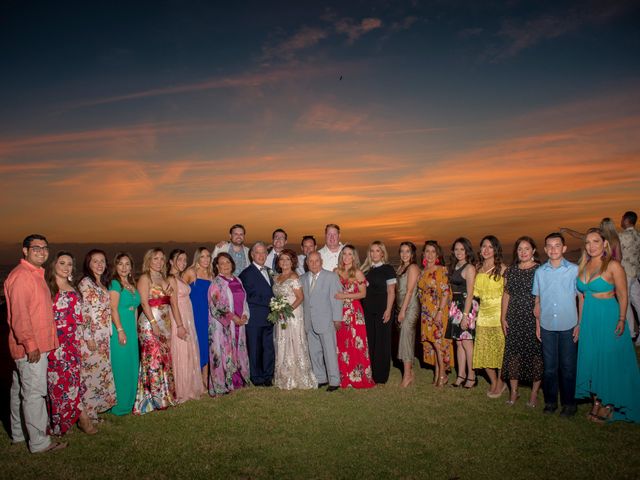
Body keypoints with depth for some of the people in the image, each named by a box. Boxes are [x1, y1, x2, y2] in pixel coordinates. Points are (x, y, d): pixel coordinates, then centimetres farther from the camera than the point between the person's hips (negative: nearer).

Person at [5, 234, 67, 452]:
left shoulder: (36, 274, 14)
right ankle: (39, 442, 7)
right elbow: (18, 314, -23)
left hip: (38, 345, 10)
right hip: (29, 347, -10)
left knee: (20, 389, 20)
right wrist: (30, 344, -22)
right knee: (34, 393, -2)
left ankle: (19, 433, 34)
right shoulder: (20, 276, -18)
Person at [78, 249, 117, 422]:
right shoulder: (85, 283, -9)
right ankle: (86, 414, 6)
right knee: (90, 372, -3)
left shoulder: (103, 284, 15)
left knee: (101, 372, 12)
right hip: (91, 336, -8)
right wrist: (89, 337, -17)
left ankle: (94, 410, 22)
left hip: (104, 336, 8)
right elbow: (83, 312, -15)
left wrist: (108, 334, 16)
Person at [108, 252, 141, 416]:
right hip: (119, 330, -8)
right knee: (120, 367, -1)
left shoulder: (132, 284, 14)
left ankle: (129, 402, 25)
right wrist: (120, 330, -19)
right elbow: (113, 309, -14)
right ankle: (120, 405, 10)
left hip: (131, 330, 8)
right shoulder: (115, 284, -8)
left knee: (132, 366, 13)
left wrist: (135, 329, 15)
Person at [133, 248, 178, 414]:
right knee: (153, 360, -7)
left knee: (165, 359, 9)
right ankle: (154, 399, 0)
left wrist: (179, 324, 8)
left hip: (165, 323, 7)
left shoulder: (164, 279, 16)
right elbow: (144, 303, -13)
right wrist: (154, 323, -20)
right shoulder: (145, 278, -4)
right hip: (150, 323, -7)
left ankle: (165, 395, 19)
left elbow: (173, 302, 14)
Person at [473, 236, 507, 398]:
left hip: (498, 313, -5)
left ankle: (500, 383, 18)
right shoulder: (478, 268, 8)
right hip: (483, 313, 5)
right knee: (483, 351, 7)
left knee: (500, 349, 1)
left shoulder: (501, 269, -8)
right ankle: (494, 382, 25)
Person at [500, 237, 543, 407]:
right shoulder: (510, 271, 10)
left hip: (534, 319, -4)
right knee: (513, 353, 6)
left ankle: (534, 393, 16)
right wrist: (503, 317, 7)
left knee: (535, 354, 1)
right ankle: (514, 391, 19)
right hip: (514, 320, 4)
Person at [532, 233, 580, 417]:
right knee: (549, 366, 10)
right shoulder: (540, 272, 4)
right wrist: (537, 324, 7)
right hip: (547, 326, 2)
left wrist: (580, 324, -4)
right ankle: (550, 401, 23)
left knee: (568, 367, 6)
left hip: (568, 326, -2)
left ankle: (569, 403, 21)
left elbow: (581, 298, 0)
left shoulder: (574, 270, -4)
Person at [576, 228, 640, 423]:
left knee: (610, 361, 4)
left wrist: (622, 320, -15)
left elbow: (622, 295, -9)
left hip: (609, 318, -6)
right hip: (589, 319, 6)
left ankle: (609, 405, 19)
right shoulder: (584, 266, 6)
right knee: (591, 360, 10)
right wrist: (579, 322, 12)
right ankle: (596, 401, 23)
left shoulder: (613, 266, -11)